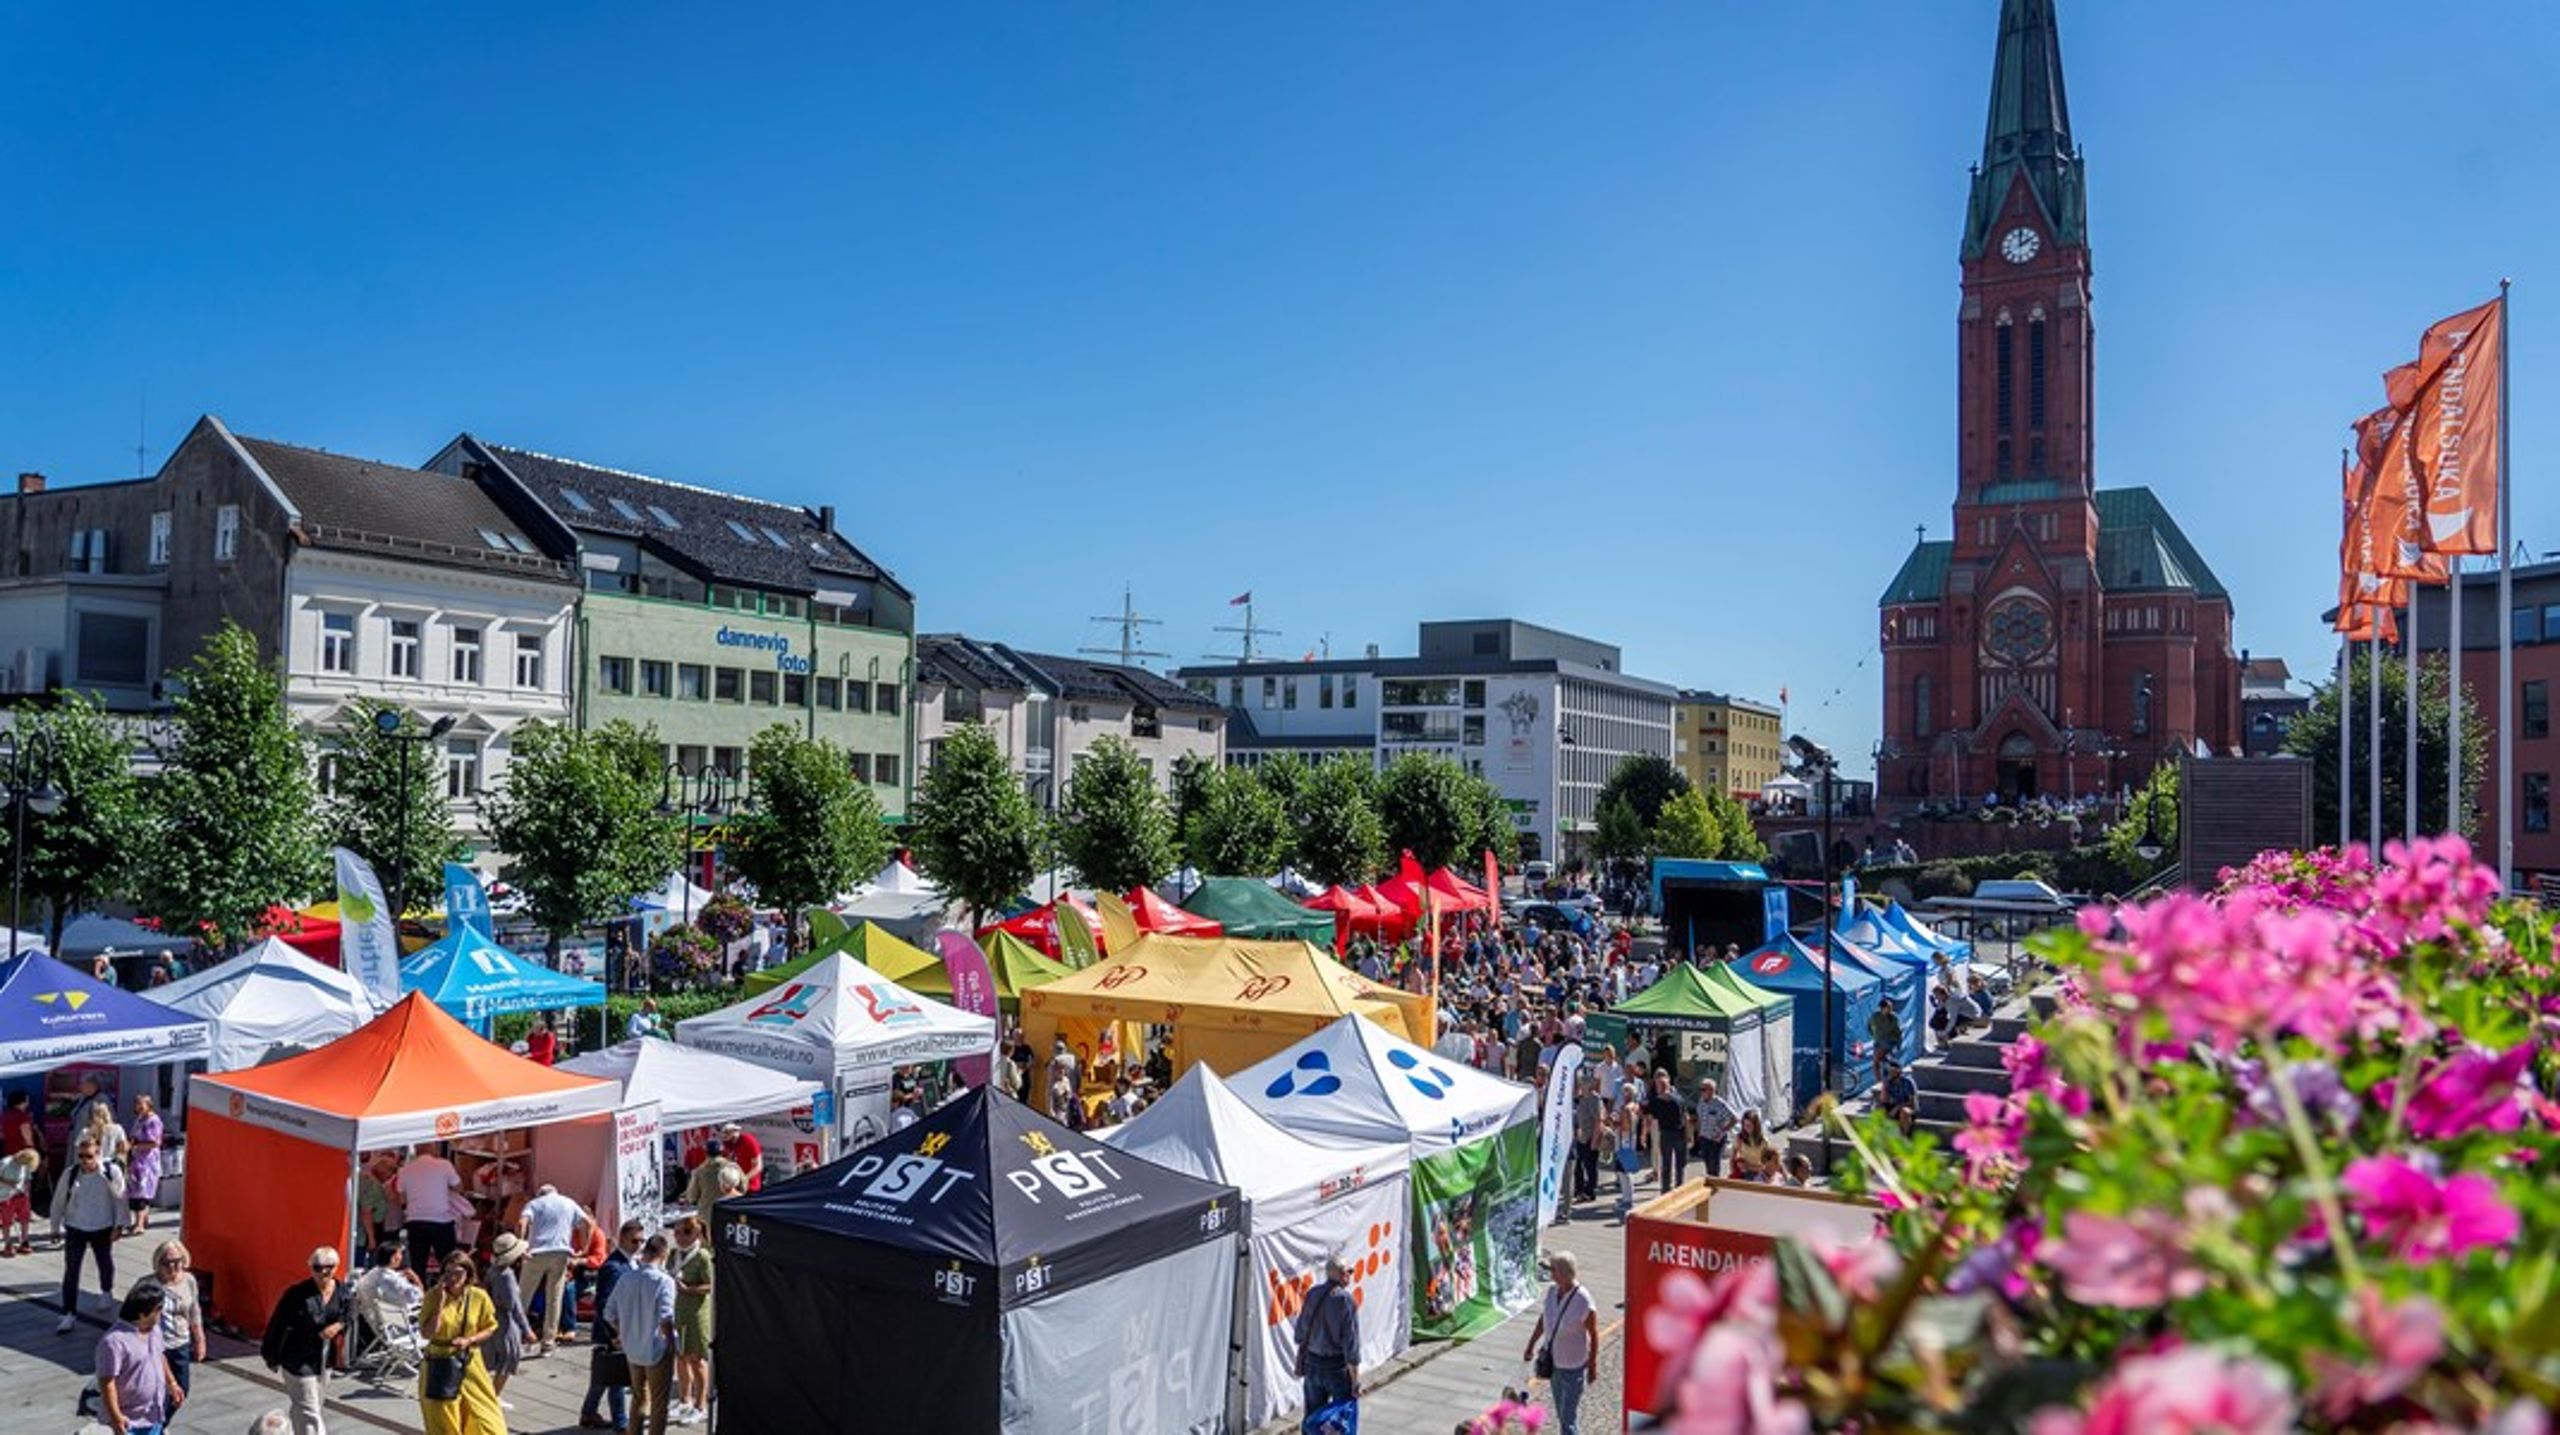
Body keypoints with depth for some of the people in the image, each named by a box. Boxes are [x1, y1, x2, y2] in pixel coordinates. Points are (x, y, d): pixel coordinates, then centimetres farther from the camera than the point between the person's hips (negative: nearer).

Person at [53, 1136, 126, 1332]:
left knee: (106, 1264, 19)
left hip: (102, 1229, 0)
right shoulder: (70, 1174, -12)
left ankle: (107, 1292, 48)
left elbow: (120, 1199, -8)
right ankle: (69, 1313, 3)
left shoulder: (112, 1172, -16)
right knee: (71, 1271, -4)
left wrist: (118, 1225, -7)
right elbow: (59, 1201, 2)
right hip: (75, 1228, 0)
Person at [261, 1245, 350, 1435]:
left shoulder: (342, 1290, -2)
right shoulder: (297, 1293, -19)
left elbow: (347, 1317, 12)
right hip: (299, 1361, -6)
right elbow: (277, 1324, -10)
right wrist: (272, 1357, -4)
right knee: (309, 1412, -5)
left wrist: (338, 1326, -12)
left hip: (324, 1359, 6)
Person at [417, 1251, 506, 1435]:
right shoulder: (433, 1296, -9)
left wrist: (469, 1340, -14)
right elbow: (427, 1333, -16)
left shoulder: (479, 1297, -6)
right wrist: (441, 1302, -20)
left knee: (485, 1419, 1)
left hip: (470, 1365, 1)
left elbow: (490, 1329, 3)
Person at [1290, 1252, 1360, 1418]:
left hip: (1312, 1363, 5)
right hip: (1337, 1367, -5)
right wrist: (1355, 1382, -11)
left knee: (1313, 1417, 17)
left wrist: (1300, 1364, 18)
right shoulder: (1346, 1302, -19)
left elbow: (1301, 1335, 6)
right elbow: (1351, 1347, -18)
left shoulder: (1312, 1295, -3)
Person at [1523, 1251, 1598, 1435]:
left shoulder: (1583, 1301, -26)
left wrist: (1592, 1367, -7)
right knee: (1561, 1412, 20)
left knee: (1568, 1416, -2)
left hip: (1574, 1367, -6)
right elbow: (1542, 1320, 9)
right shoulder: (1552, 1291, -8)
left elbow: (1594, 1335, -14)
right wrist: (1531, 1346, 17)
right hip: (1554, 1362, 6)